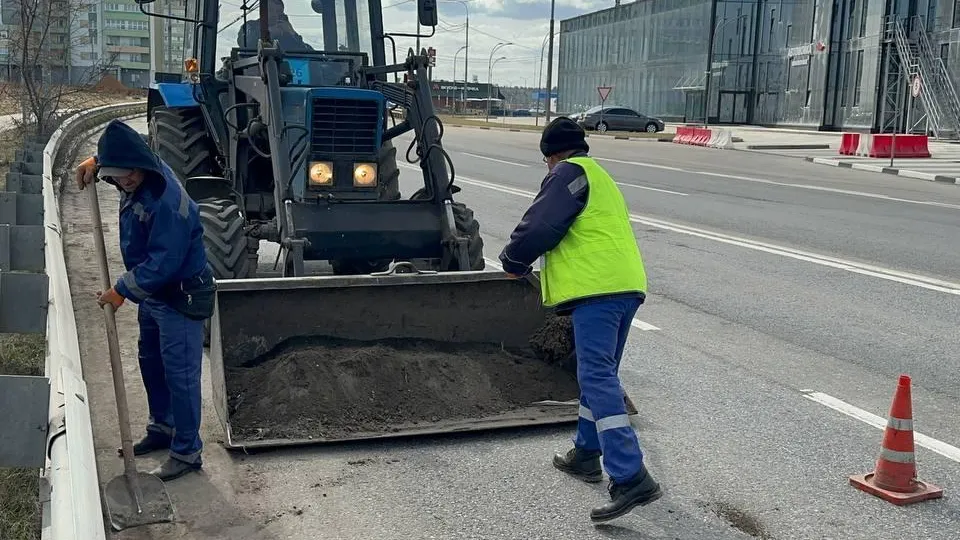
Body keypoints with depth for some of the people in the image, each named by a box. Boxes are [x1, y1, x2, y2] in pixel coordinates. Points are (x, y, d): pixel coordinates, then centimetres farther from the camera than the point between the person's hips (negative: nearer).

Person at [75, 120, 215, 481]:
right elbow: (118, 152, 23)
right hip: (153, 292, 10)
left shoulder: (167, 203, -31)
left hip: (181, 296, -10)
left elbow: (163, 263, -30)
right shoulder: (138, 175, -3)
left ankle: (187, 452, 9)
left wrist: (122, 290, -20)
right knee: (151, 364, 22)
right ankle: (162, 428, 39)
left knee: (180, 374, -2)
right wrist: (95, 162, 5)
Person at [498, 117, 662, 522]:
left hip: (598, 290, -10)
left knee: (598, 379, -15)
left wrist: (513, 262, 6)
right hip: (626, 285, 10)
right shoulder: (601, 178, 30)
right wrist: (544, 273, 36)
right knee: (599, 373, 21)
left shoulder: (569, 173, 0)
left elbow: (540, 226, -11)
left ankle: (630, 479, -23)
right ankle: (586, 454, 33)